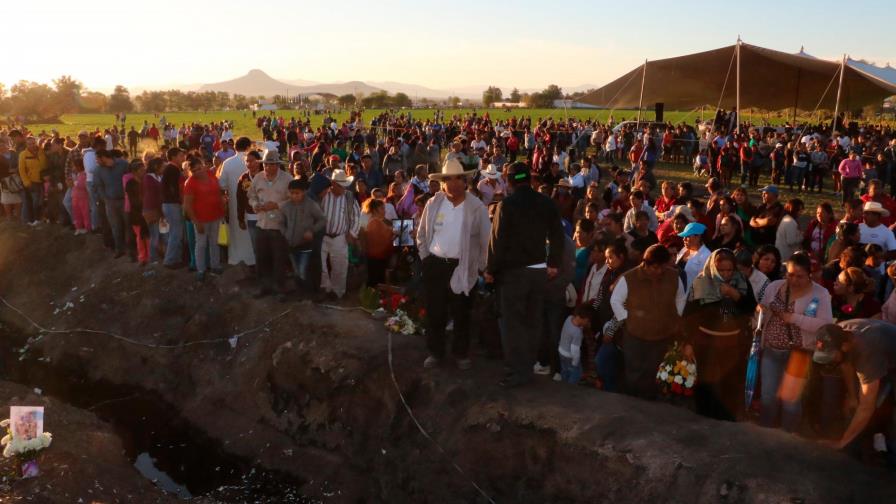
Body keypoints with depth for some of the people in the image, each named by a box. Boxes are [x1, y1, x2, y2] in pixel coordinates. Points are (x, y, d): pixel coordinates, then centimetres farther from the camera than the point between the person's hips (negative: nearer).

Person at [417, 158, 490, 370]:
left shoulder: (477, 207, -6)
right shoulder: (433, 204, 1)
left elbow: (485, 240, 0)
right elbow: (422, 234, 11)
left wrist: (480, 266, -2)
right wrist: (425, 257, 6)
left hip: (463, 267, -2)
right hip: (435, 265, 2)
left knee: (461, 313, 8)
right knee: (434, 311, 8)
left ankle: (461, 353, 24)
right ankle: (435, 352, 23)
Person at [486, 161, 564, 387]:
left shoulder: (507, 204, -13)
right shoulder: (546, 203, 2)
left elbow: (498, 239, -14)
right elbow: (557, 235, 4)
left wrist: (491, 270, -5)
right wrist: (553, 264, 13)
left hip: (514, 270, -5)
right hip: (539, 270, 5)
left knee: (514, 322, 2)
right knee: (532, 320, 16)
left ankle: (518, 371, 5)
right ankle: (528, 364, 26)